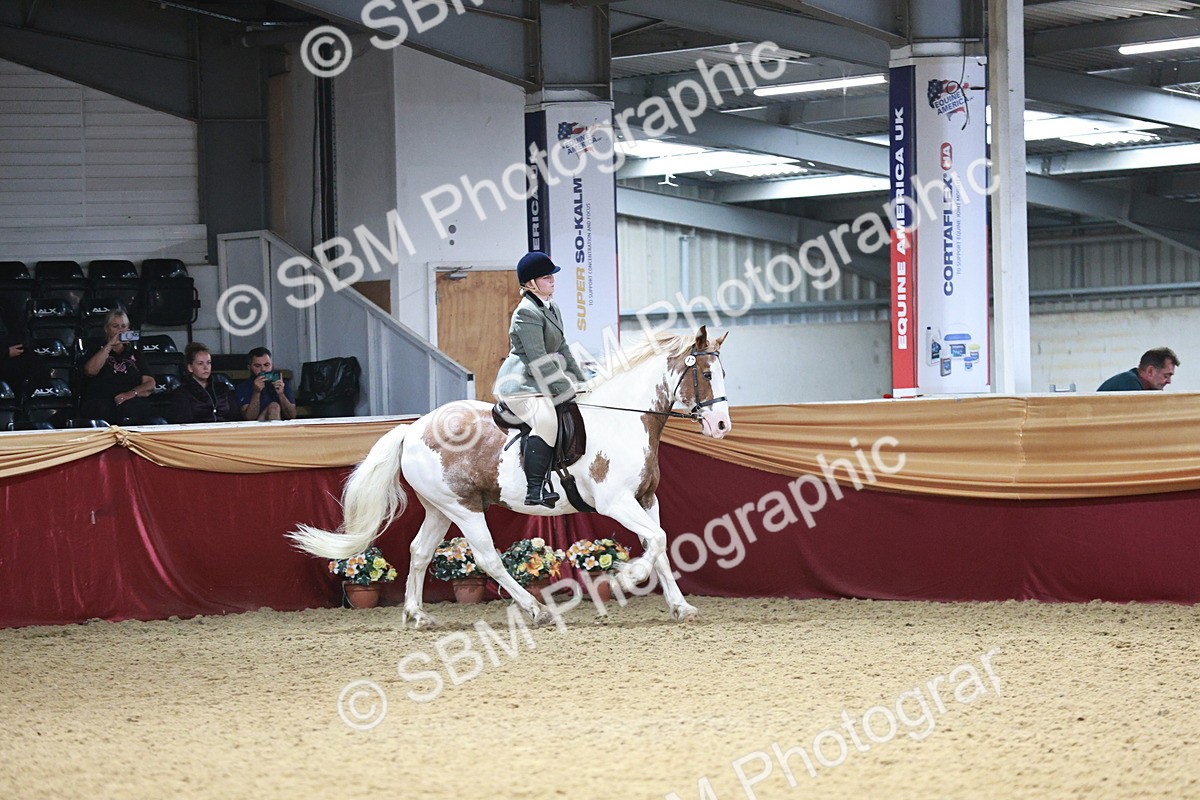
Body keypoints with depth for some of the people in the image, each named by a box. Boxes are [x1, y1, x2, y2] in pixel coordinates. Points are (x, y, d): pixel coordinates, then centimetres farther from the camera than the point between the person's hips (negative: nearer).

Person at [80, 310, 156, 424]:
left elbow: (150, 384, 13)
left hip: (131, 401, 1)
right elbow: (90, 371, -4)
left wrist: (132, 393, -8)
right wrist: (110, 345, -4)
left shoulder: (135, 354, 24)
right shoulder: (98, 351, 20)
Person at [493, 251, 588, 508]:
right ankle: (534, 490, -37)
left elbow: (562, 350, 24)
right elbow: (538, 360, -20)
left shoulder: (551, 310, 17)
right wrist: (567, 389, -19)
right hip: (521, 384, -11)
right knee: (546, 421, -33)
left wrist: (580, 381, 16)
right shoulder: (527, 313, -15)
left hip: (542, 383, 11)